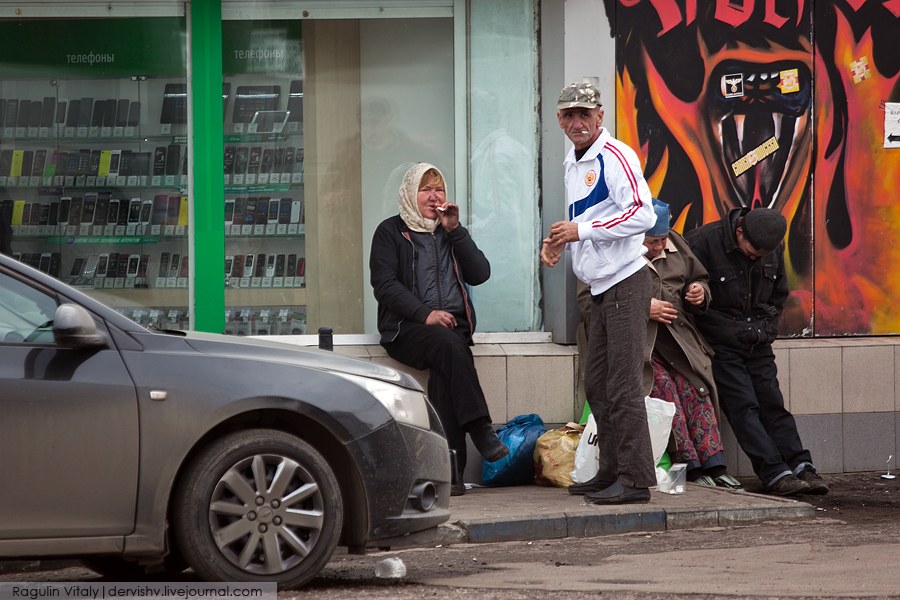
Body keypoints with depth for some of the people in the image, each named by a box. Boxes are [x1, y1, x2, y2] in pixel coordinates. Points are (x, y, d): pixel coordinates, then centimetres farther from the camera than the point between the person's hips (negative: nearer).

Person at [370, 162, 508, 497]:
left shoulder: (450, 232, 22)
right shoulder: (390, 231, 9)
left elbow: (480, 274, 8)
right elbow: (384, 285, -3)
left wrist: (455, 231, 0)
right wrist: (425, 314, -16)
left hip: (452, 326, 3)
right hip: (406, 328, -3)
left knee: (442, 371, -30)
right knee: (448, 345, -36)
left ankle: (450, 471, -39)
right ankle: (480, 429, -44)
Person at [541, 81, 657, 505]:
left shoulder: (615, 156, -12)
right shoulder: (572, 162, 18)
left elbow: (643, 215, -21)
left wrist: (582, 230, -21)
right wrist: (559, 241, 11)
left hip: (625, 282, -10)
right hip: (599, 287, 10)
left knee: (623, 385, -11)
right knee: (597, 384, 12)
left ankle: (635, 479, -10)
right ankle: (611, 472, 20)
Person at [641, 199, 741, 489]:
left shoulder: (675, 245, 19)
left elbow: (700, 278, 33)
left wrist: (700, 293, 7)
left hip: (678, 334, 5)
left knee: (695, 388, -21)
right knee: (663, 386, -28)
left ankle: (714, 465, -24)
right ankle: (691, 468, -27)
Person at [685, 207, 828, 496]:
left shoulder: (775, 249, 3)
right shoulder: (703, 242, -15)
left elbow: (779, 294, 19)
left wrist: (766, 328, 6)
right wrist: (733, 331, -16)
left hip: (757, 342, 5)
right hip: (721, 344, -5)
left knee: (773, 404, -1)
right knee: (743, 406, -13)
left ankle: (801, 467, -5)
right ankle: (776, 474, -19)